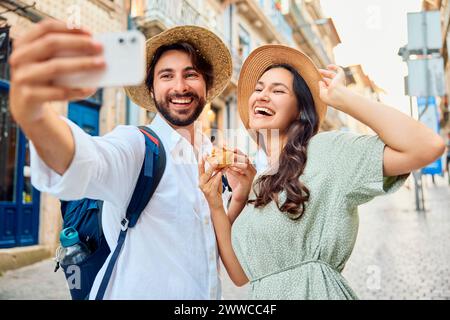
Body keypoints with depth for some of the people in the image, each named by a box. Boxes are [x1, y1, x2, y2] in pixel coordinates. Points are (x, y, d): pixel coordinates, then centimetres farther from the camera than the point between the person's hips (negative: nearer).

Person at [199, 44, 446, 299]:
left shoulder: (323, 150, -10)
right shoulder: (258, 183, 9)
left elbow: (428, 147, -24)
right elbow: (240, 274, 5)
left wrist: (338, 95, -18)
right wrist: (215, 205, -6)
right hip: (265, 294, 7)